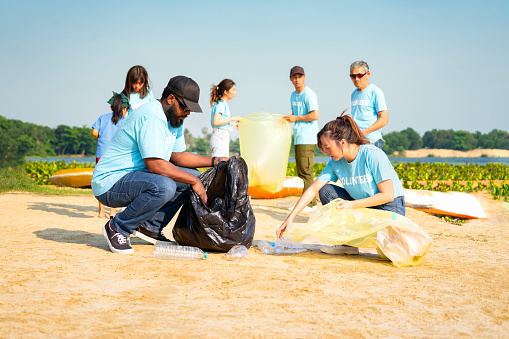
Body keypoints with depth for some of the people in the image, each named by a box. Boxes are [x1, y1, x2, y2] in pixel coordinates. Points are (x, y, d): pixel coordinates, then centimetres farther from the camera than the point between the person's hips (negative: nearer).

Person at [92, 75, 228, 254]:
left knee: (192, 176, 5)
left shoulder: (174, 118, 10)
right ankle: (117, 227, -13)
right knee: (164, 186, -35)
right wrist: (194, 181, -22)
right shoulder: (151, 117, -22)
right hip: (109, 183, -10)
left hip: (137, 175, 10)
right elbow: (155, 165, -28)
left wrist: (214, 161, 4)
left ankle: (150, 227, 5)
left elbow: (178, 156, 15)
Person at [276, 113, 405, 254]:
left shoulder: (373, 155, -24)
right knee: (326, 190, -10)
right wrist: (290, 218, -16)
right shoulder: (335, 163, -6)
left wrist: (352, 205, -25)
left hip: (391, 207, -6)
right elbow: (313, 189, -8)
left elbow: (388, 195, -22)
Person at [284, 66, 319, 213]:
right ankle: (312, 202, 17)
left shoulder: (309, 95, -10)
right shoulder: (293, 95, 18)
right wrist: (288, 118, 11)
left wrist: (295, 118, -11)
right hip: (298, 138, 10)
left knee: (306, 171, -11)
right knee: (301, 171, 11)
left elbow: (314, 115, -17)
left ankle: (309, 204, -9)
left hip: (307, 138, -10)